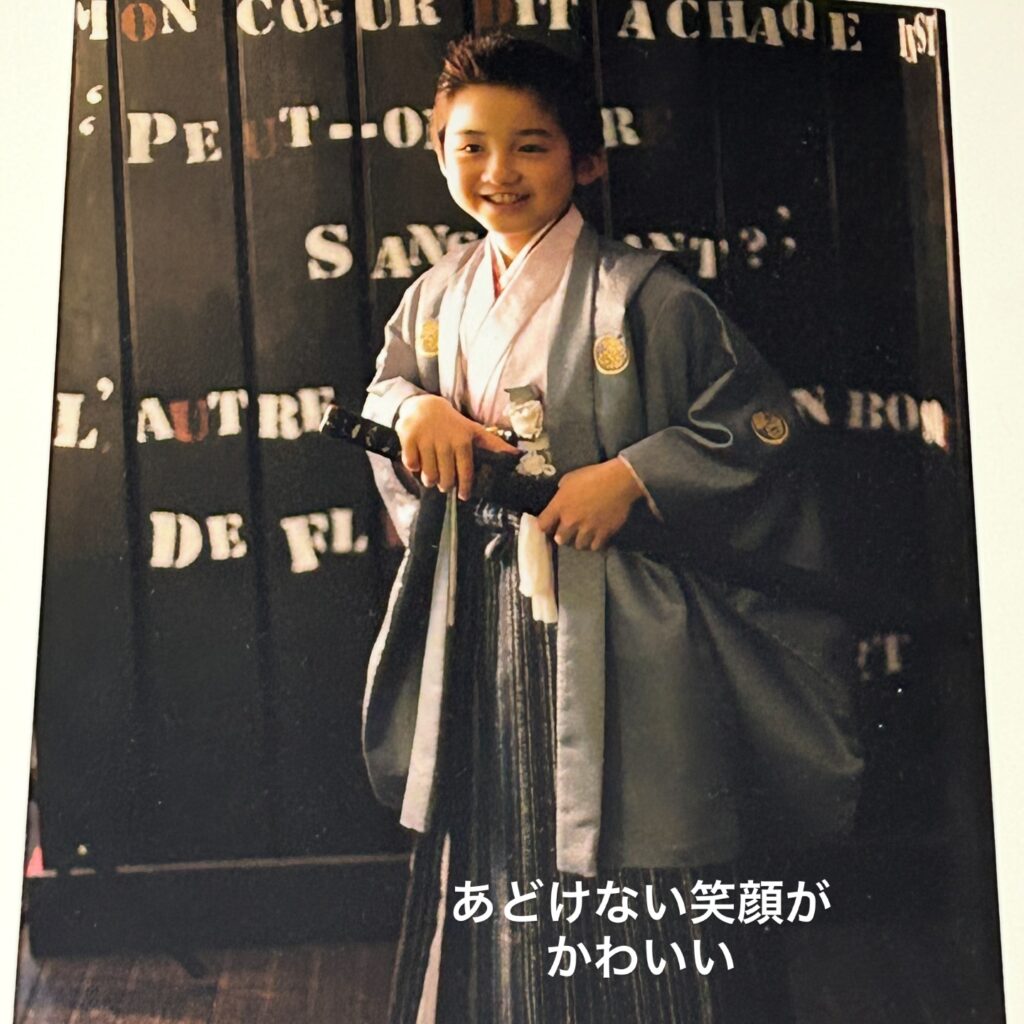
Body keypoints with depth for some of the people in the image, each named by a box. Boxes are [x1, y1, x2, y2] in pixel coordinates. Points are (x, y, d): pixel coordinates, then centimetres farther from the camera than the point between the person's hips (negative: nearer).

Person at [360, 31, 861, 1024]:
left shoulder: (642, 297, -11)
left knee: (628, 869, 3)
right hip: (479, 618, 6)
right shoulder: (438, 294, 7)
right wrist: (411, 411, -3)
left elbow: (762, 424, -10)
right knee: (487, 851, 17)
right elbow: (384, 385, 20)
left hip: (614, 627, -5)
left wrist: (634, 474, -20)